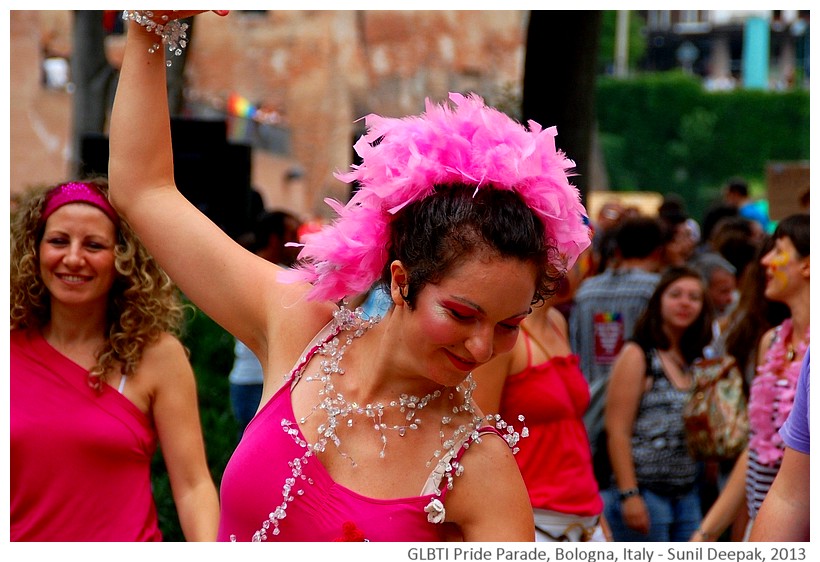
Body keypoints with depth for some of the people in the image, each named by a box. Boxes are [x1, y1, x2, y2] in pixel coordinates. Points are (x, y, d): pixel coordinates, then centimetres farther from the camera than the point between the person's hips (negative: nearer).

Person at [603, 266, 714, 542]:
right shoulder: (637, 355, -5)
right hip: (645, 492, -7)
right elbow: (617, 430, -12)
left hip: (687, 495, 7)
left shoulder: (694, 360, 16)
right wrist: (629, 495, -17)